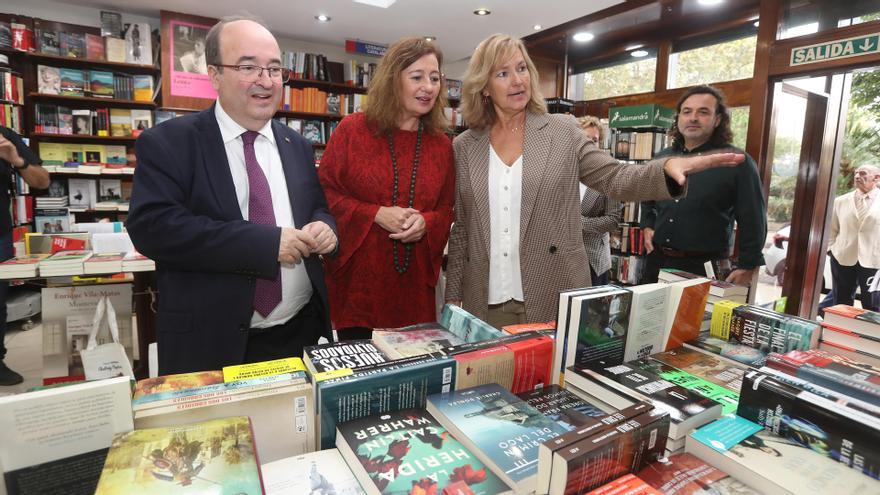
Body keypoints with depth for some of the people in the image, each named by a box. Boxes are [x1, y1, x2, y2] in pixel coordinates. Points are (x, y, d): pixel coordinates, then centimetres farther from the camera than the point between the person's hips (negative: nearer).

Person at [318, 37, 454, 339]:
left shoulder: (442, 145, 7)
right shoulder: (352, 130, -2)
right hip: (357, 280, -3)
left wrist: (426, 222, -11)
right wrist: (376, 214, -16)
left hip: (414, 285, 3)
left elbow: (447, 209, 12)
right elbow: (323, 193, -3)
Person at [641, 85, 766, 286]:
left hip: (706, 269, -5)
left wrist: (747, 267, -7)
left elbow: (753, 221, -6)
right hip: (656, 262, 5)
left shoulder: (738, 162, -6)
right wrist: (647, 226, 10)